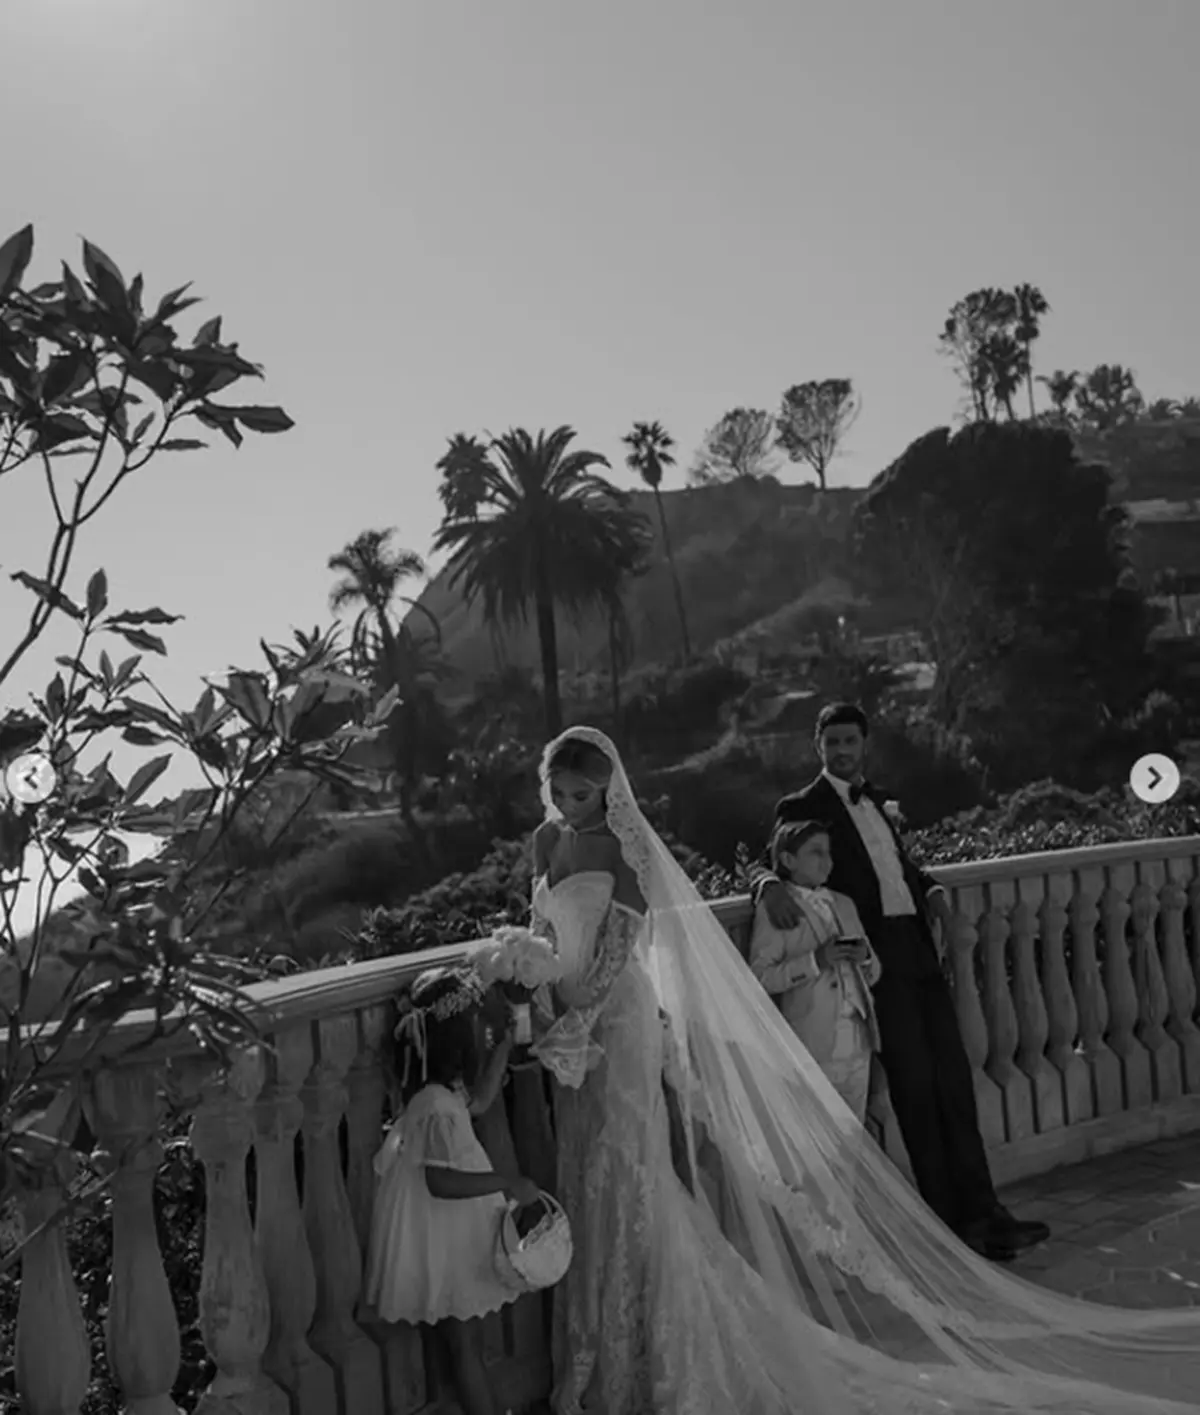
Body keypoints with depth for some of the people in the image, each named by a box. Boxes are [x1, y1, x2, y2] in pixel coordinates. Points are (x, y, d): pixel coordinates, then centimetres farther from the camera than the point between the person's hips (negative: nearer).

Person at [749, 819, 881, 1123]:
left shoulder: (843, 904, 18)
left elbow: (873, 975, 20)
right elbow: (760, 977, -11)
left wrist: (865, 957, -2)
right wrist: (816, 961, -20)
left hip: (857, 1042, 6)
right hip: (813, 1046, -5)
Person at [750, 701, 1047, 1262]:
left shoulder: (875, 801, 22)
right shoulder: (801, 808, 1)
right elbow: (764, 865, -7)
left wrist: (931, 889, 4)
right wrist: (770, 886, -30)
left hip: (919, 954, 7)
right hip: (876, 960, -7)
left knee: (953, 1080, 5)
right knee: (915, 1087, -5)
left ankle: (979, 1212, 11)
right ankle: (953, 1225, 4)